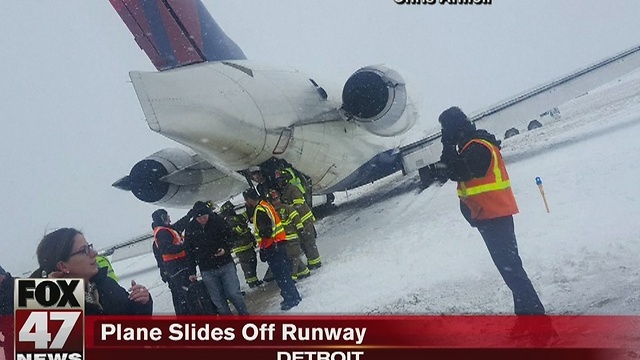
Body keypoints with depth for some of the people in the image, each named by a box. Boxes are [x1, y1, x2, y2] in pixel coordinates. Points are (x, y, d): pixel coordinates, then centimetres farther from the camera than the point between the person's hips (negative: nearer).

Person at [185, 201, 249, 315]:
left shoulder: (218, 221, -6)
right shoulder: (190, 229, -2)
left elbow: (231, 236, 5)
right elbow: (189, 252, 6)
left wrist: (226, 249, -14)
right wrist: (192, 272, 7)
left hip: (226, 265, -1)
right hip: (207, 272, 1)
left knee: (234, 294, -4)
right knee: (218, 301, 2)